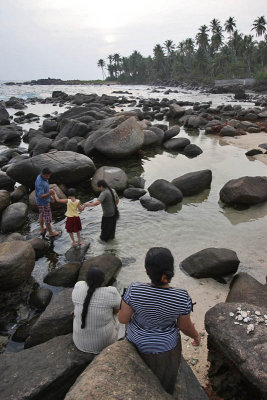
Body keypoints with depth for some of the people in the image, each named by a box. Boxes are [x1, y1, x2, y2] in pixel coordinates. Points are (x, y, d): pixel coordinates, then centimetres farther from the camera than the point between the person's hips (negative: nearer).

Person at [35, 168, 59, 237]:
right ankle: (51, 232, 27)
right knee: (47, 217, 9)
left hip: (45, 200, 9)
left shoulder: (42, 177, -6)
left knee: (41, 215, 26)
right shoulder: (40, 182, -35)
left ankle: (42, 229, 46)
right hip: (43, 202, -9)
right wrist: (49, 194, -52)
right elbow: (41, 196, -36)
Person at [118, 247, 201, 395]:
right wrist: (196, 336, 7)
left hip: (136, 339, 1)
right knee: (162, 376, 29)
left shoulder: (134, 290, -30)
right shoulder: (182, 298, -29)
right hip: (164, 344, -1)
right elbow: (185, 326, -14)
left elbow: (123, 318, -17)